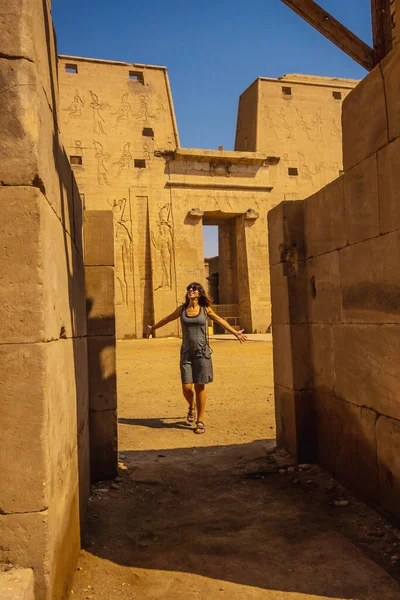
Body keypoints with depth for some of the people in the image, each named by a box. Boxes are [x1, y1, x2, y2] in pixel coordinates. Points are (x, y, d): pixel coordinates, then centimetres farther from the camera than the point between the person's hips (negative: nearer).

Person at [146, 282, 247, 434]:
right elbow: (168, 319, 23)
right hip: (186, 353, 1)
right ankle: (192, 407, 30)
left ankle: (200, 421, 12)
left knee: (199, 387, -1)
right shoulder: (181, 309, 4)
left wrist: (236, 333, 25)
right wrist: (153, 328, 38)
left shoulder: (205, 309, 2)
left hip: (202, 352, -1)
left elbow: (220, 320, 18)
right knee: (186, 388, -4)